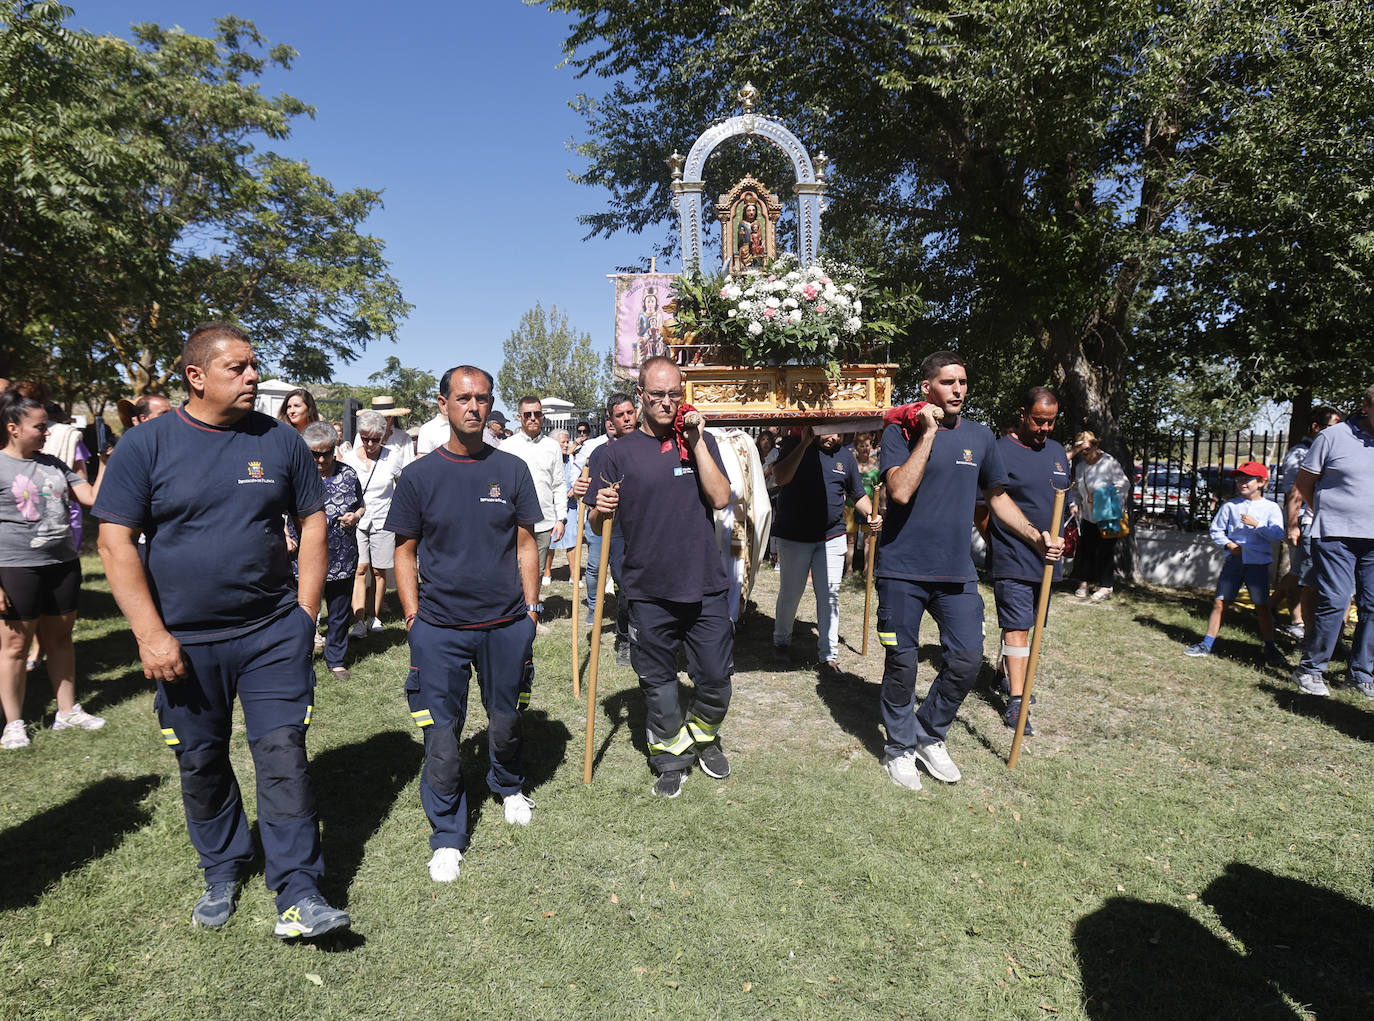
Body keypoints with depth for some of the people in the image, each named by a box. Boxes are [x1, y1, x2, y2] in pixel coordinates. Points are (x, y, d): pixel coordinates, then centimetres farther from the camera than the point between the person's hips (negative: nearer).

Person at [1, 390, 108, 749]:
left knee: (60, 637, 13)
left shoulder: (53, 464, 10)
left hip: (63, 563, 6)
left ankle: (68, 712, 23)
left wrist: (105, 463, -4)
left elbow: (93, 498, 8)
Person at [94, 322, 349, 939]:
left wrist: (304, 612, -1)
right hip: (185, 642, 0)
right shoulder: (147, 444, -3)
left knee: (284, 756, -3)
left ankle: (299, 893, 6)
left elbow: (312, 523, 6)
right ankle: (223, 871, 35)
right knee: (200, 764, 14)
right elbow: (115, 541, -5)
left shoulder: (280, 440, 1)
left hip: (273, 633, 0)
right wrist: (150, 633, -12)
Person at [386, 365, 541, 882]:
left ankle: (508, 786, 46)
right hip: (439, 628, -1)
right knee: (441, 733, 5)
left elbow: (525, 544, 6)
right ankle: (447, 836, 23)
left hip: (506, 625, 1)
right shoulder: (419, 475, 0)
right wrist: (413, 617, -1)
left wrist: (530, 610, 3)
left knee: (506, 719, 16)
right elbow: (405, 551, 4)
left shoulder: (511, 470, 3)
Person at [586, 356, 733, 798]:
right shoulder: (617, 453, 1)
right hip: (648, 591, -1)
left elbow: (720, 497, -9)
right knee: (657, 682, 11)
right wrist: (601, 509, -19)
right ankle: (670, 757, 32)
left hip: (706, 586, 1)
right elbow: (597, 525, 4)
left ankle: (704, 735, 37)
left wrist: (696, 440, -12)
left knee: (716, 677, 7)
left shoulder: (701, 442, 6)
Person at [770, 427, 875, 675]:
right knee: (790, 592, 8)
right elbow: (781, 478, -21)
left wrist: (871, 514, -4)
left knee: (830, 594, -2)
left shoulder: (845, 456, 8)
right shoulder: (794, 445, -2)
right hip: (793, 536, -2)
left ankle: (828, 655, 7)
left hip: (831, 538, 2)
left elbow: (858, 494, 16)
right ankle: (781, 640, 33)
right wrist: (805, 443, -25)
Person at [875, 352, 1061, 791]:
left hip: (957, 572, 4)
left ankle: (930, 735, 25)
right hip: (903, 569, -4)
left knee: (967, 659, 2)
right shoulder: (901, 432, -5)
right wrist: (929, 432, -17)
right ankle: (900, 746, 25)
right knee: (902, 663, 5)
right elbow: (900, 491, -20)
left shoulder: (980, 436, 9)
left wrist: (1036, 537, 9)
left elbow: (997, 496, 19)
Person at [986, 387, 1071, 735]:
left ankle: (1007, 675, 37)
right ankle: (1015, 701, -6)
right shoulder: (1000, 451, -11)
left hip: (1045, 559, 7)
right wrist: (997, 545, -7)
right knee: (1017, 627, -9)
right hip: (1011, 560, -7)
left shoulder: (1058, 452, 11)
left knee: (1021, 624, 18)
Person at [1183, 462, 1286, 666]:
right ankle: (1206, 644, 7)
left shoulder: (1271, 508, 2)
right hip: (1233, 560, 2)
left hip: (1258, 563, -2)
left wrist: (1256, 524, -18)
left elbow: (1277, 534, -8)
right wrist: (1228, 544, -5)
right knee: (1219, 603, 1)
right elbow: (1216, 530, 11)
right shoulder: (1230, 506, 7)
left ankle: (1270, 649, 17)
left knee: (1262, 607, 3)